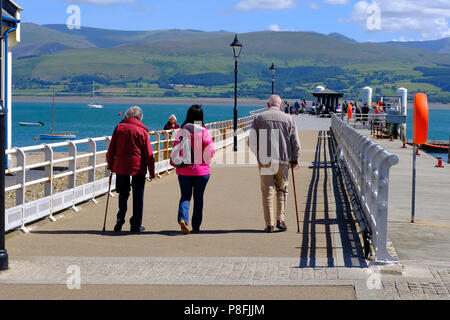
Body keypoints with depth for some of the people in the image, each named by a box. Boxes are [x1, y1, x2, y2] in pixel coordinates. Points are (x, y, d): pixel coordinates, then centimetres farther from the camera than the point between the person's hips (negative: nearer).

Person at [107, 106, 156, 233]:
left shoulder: (119, 128, 2)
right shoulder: (142, 130, -4)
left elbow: (111, 150, 6)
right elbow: (149, 154, -3)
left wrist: (110, 165, 17)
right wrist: (152, 172, 4)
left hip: (121, 166, 2)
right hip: (138, 167, -2)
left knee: (123, 193, 17)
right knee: (138, 196, 6)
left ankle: (120, 218, -1)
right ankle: (136, 225, 8)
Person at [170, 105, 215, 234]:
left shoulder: (182, 131, -3)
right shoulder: (204, 131, -7)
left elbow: (175, 149, -1)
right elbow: (210, 150, -7)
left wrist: (174, 163, 13)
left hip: (184, 170, 1)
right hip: (201, 170, -1)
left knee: (185, 196, 9)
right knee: (198, 197, 11)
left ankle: (182, 218, -17)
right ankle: (196, 226, 16)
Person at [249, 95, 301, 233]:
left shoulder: (259, 118, 1)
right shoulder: (288, 119, 0)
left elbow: (252, 142, 1)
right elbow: (296, 143, 0)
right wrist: (294, 160, 13)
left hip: (264, 161, 0)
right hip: (282, 161, 0)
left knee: (267, 193, 5)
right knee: (281, 190, 16)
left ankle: (269, 224, 2)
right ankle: (281, 220, 7)